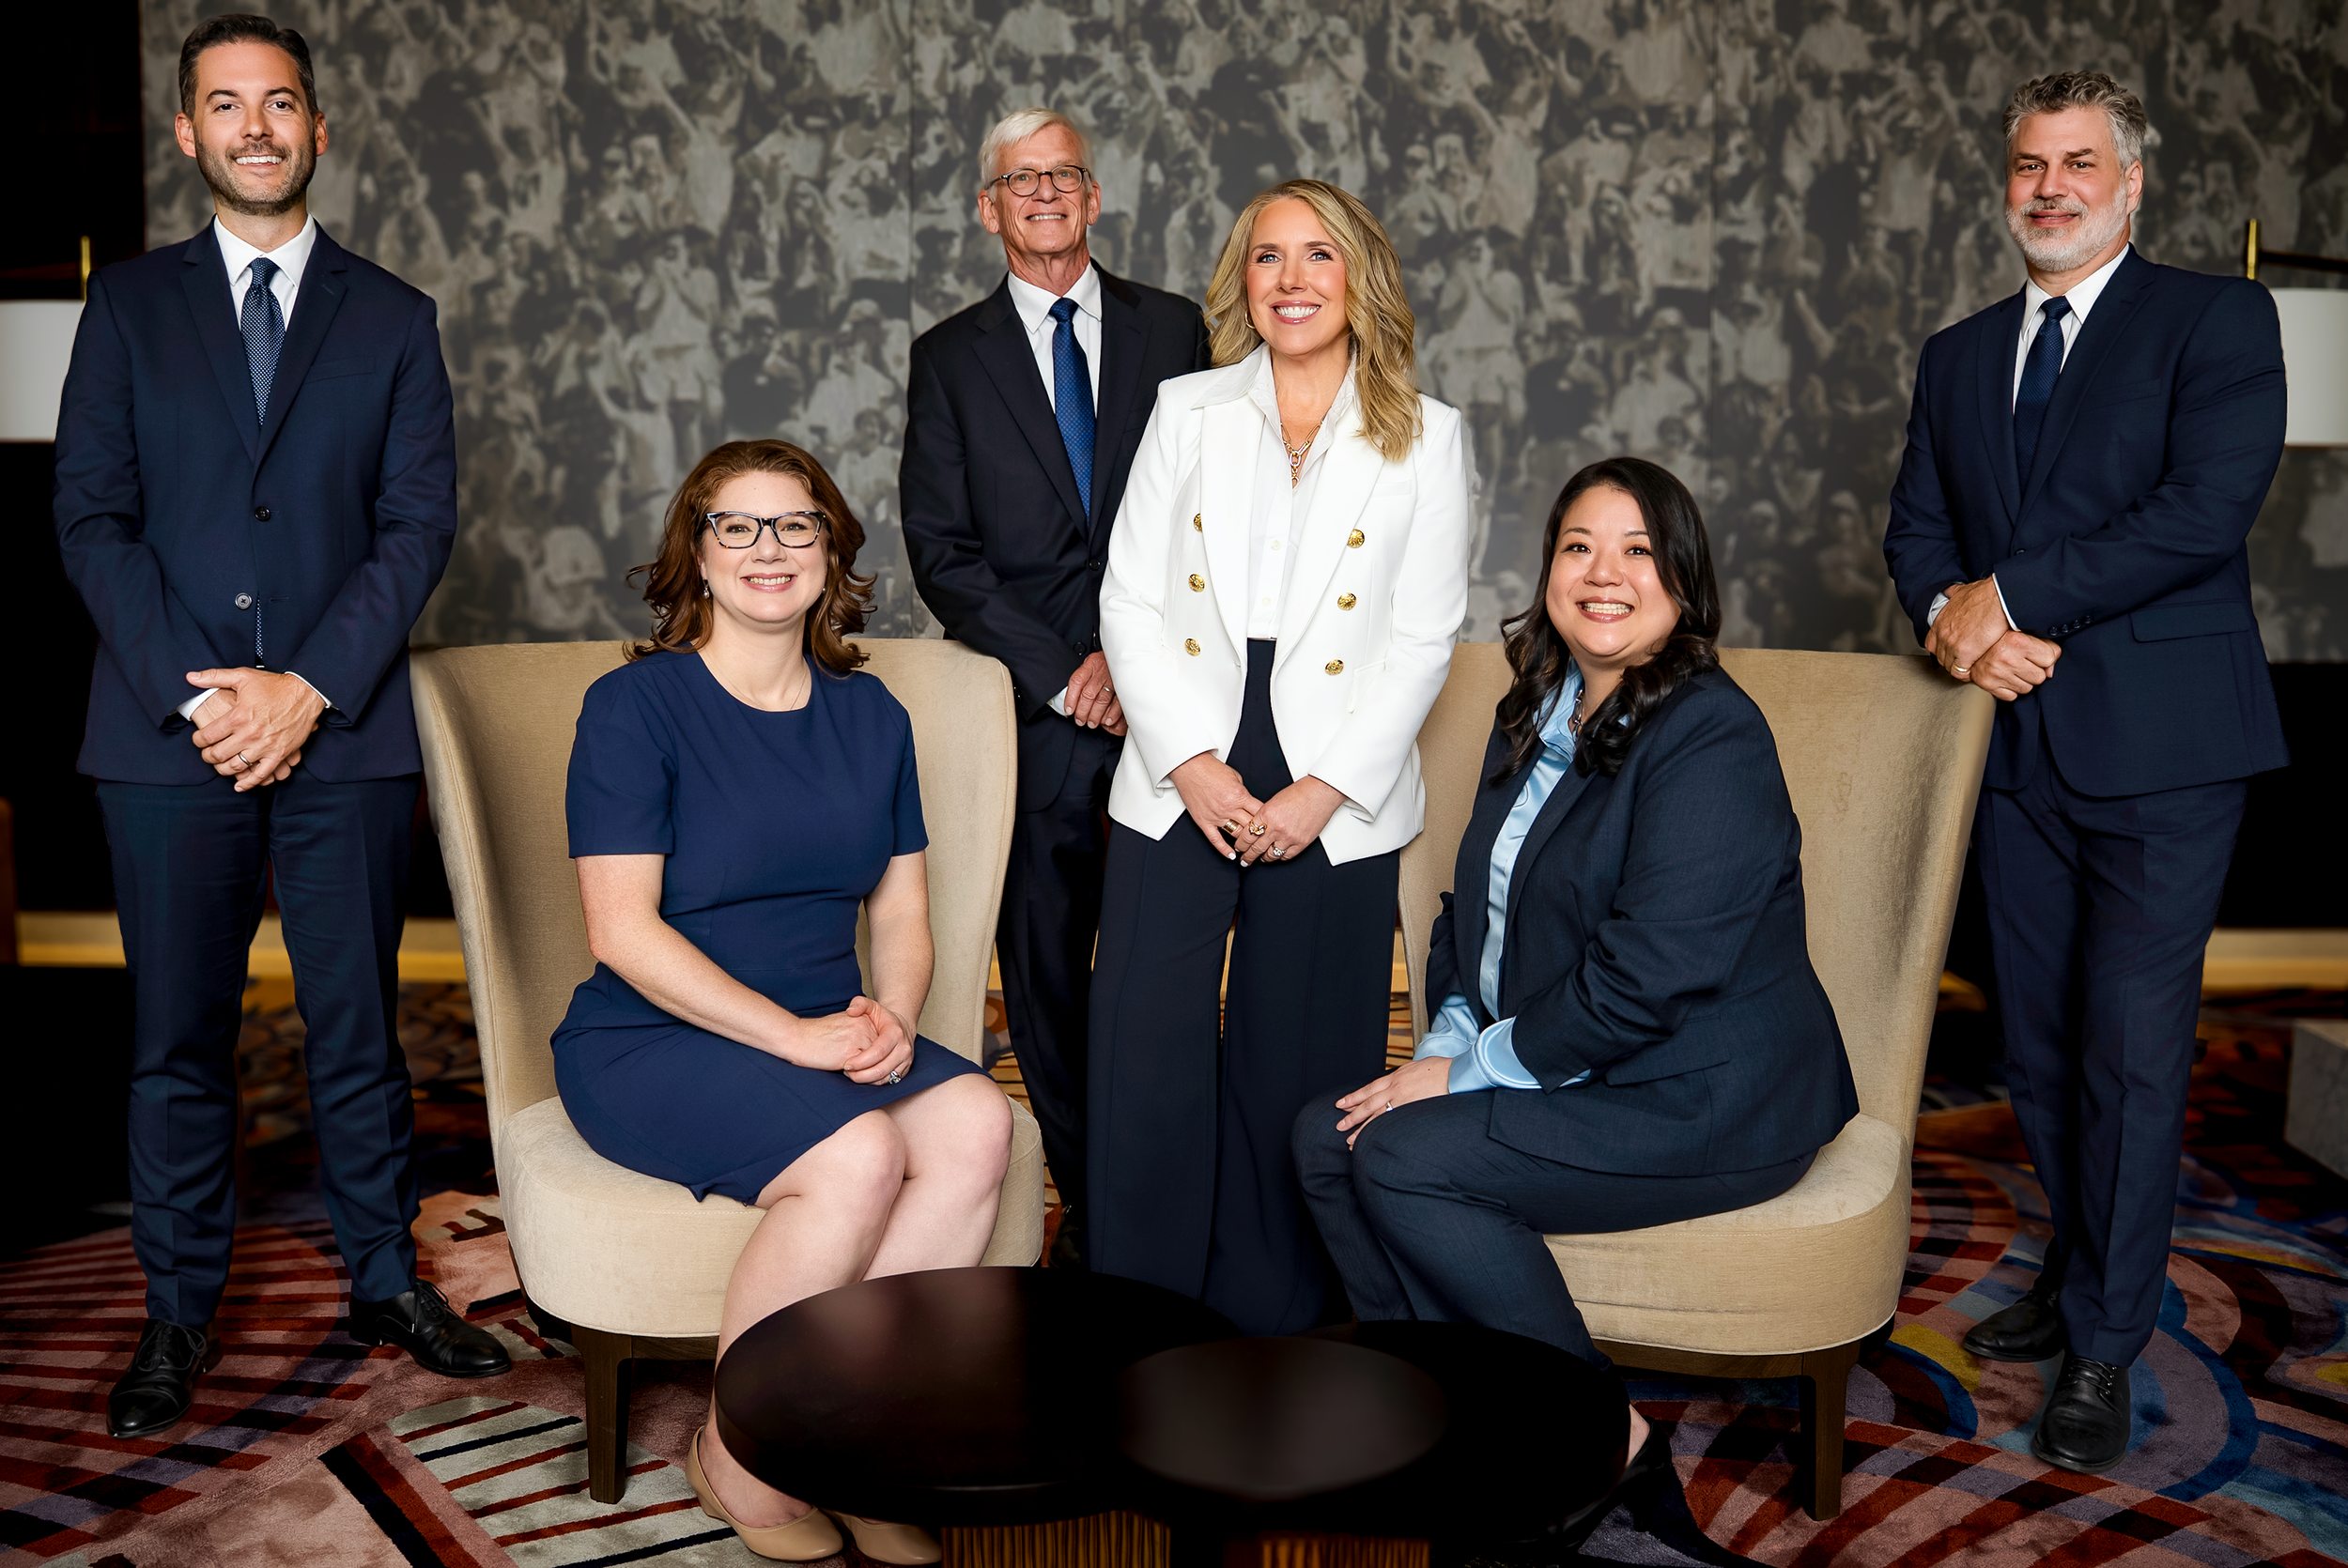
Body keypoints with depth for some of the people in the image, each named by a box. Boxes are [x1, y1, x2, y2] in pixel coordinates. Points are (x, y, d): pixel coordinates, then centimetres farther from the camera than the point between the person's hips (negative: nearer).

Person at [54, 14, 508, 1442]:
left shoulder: (394, 320, 9)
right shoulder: (129, 307, 10)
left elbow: (420, 523, 0)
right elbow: (91, 518, 2)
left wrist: (307, 688, -11)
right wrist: (192, 691, -10)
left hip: (344, 731, 0)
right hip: (168, 729, 0)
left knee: (359, 1026, 7)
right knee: (180, 1038, 7)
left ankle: (388, 1280, 22)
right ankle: (182, 1313, 21)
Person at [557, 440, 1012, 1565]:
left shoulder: (869, 714, 11)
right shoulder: (634, 704, -5)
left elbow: (901, 911, 12)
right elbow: (621, 930, -12)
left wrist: (893, 1018, -10)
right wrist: (789, 1034, -20)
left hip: (824, 1038, 5)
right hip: (649, 1043, -5)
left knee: (975, 1123, -24)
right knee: (856, 1156, -31)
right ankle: (735, 1460, -7)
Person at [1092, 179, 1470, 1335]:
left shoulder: (1425, 438, 6)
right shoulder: (1186, 413, 10)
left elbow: (1423, 638, 1)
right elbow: (1131, 600, 4)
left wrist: (1326, 789, -9)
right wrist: (1190, 762, -8)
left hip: (1333, 807, -1)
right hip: (1177, 788, 1)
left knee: (1294, 1076, 6)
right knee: (1145, 1062, -1)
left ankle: (1267, 1333, 23)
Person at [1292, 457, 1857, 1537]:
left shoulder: (1710, 740, -18)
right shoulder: (1534, 719, 11)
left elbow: (1643, 981, -24)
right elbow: (1474, 912, 16)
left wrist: (1468, 1069, -16)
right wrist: (1447, 1044, -2)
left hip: (1704, 1100, -9)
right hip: (1564, 1075, 9)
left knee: (1404, 1160, -22)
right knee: (1327, 1133, -5)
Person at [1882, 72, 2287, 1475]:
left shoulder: (2217, 319, -1)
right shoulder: (1960, 355, 16)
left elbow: (2208, 508, -15)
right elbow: (1917, 523, 12)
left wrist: (2010, 596, -15)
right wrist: (1949, 612, -10)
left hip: (2159, 743, -5)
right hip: (2018, 743, 5)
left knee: (2134, 1053, -2)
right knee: (2040, 1044, 12)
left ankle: (2105, 1347, 10)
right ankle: (2080, 1278, 31)